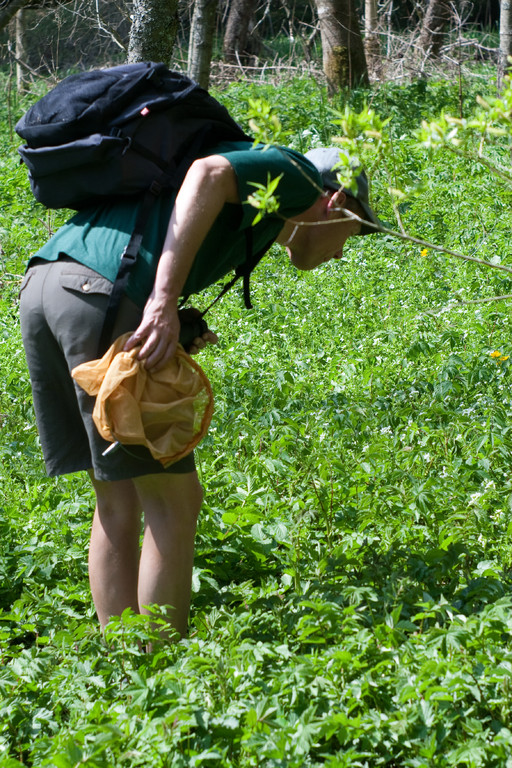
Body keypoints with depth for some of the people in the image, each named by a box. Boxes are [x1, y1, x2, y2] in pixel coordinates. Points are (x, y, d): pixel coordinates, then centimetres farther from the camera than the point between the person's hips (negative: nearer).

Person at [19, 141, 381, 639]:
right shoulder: (293, 174, 10)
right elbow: (209, 173, -12)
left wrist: (178, 330, 14)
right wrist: (165, 299, -21)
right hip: (99, 291, -9)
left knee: (119, 503, 13)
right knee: (173, 500, -1)